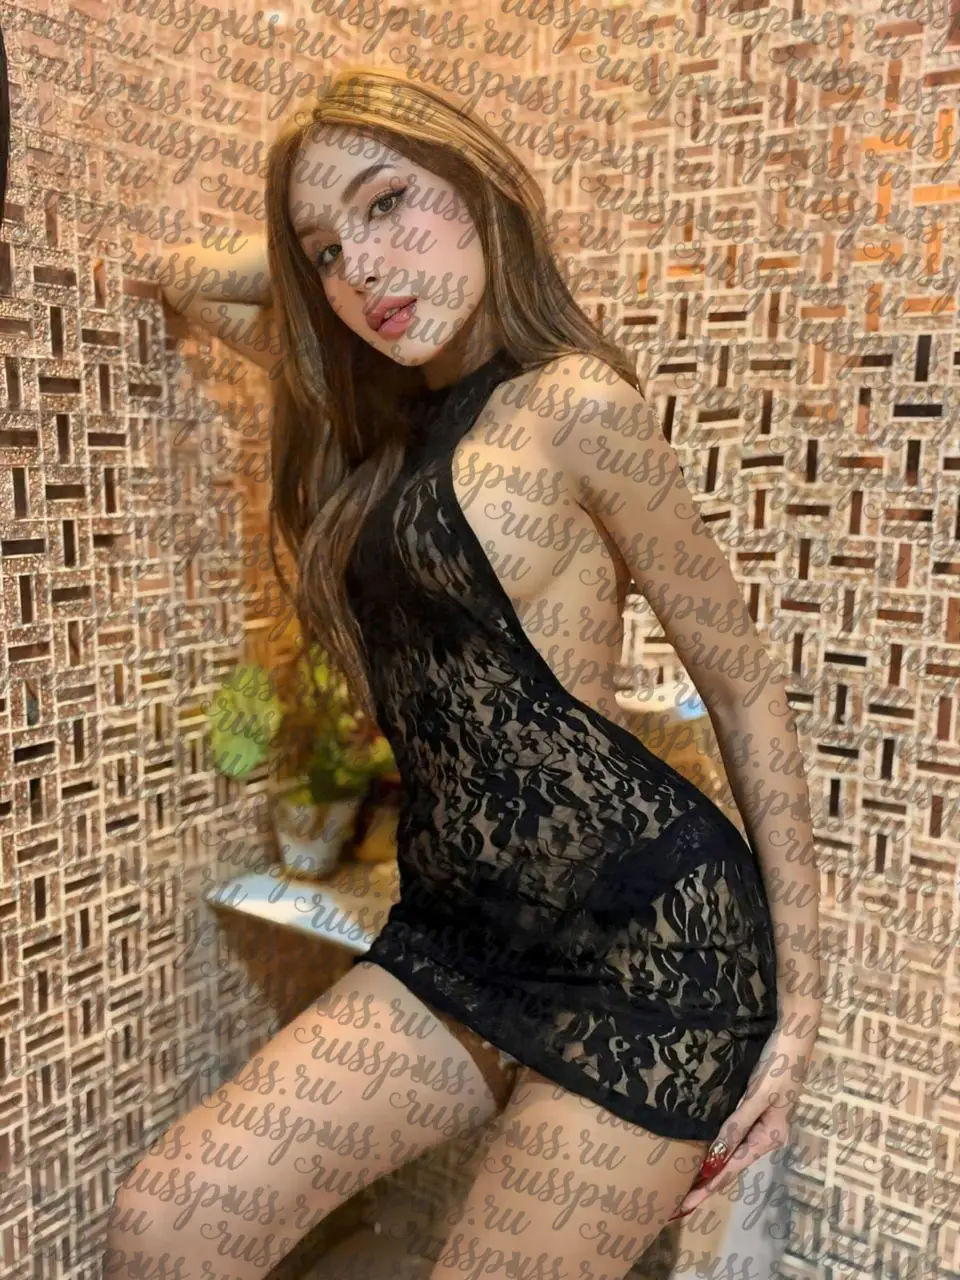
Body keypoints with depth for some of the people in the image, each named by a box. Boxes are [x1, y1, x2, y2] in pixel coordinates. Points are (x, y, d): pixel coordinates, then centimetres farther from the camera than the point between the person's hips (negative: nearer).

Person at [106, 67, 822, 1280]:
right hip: (461, 933, 7)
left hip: (653, 935, -6)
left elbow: (748, 691, -4)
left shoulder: (572, 403, -9)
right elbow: (195, 286, 28)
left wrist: (798, 993, -3)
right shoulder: (377, 420, 12)